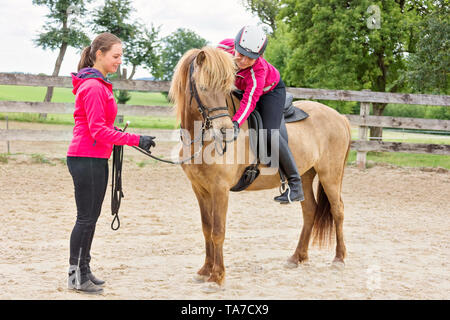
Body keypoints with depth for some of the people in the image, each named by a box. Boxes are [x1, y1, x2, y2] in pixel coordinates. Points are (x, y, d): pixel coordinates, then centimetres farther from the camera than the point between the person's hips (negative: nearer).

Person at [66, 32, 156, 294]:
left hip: (96, 159, 10)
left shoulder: (99, 84, 15)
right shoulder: (93, 87, -17)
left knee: (92, 217, 15)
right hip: (87, 159, -10)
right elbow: (98, 130, -21)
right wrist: (135, 140, -22)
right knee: (86, 218, -2)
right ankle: (76, 275, 7)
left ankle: (84, 270, 24)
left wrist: (115, 133, 5)